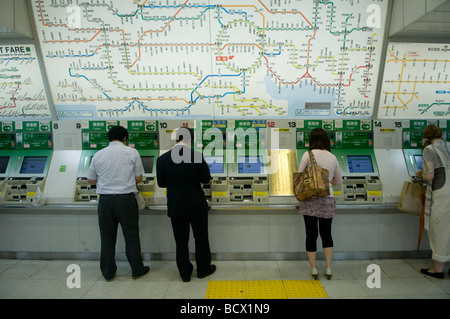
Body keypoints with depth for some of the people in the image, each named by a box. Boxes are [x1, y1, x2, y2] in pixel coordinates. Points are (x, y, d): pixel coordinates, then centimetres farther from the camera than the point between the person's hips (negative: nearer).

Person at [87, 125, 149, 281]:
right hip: (126, 199, -2)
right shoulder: (132, 152, -4)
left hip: (105, 199, 2)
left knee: (107, 238, 13)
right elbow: (138, 178, 0)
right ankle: (137, 270, 22)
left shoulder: (98, 155, 3)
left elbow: (90, 180, 11)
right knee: (131, 236, 10)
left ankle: (108, 273, 25)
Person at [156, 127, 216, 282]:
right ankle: (203, 269, 32)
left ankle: (185, 273, 28)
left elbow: (161, 183, 1)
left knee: (181, 241, 15)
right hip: (196, 205, -2)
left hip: (175, 206, 2)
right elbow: (206, 179, -6)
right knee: (201, 238, 17)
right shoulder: (197, 156, -14)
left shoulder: (162, 159, -7)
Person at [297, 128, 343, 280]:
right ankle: (328, 268, 20)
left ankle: (313, 268, 19)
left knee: (311, 234, 8)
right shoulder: (332, 157, 7)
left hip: (310, 199, -3)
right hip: (327, 199, 3)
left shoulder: (308, 155, -4)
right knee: (326, 233, 17)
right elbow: (339, 181, 17)